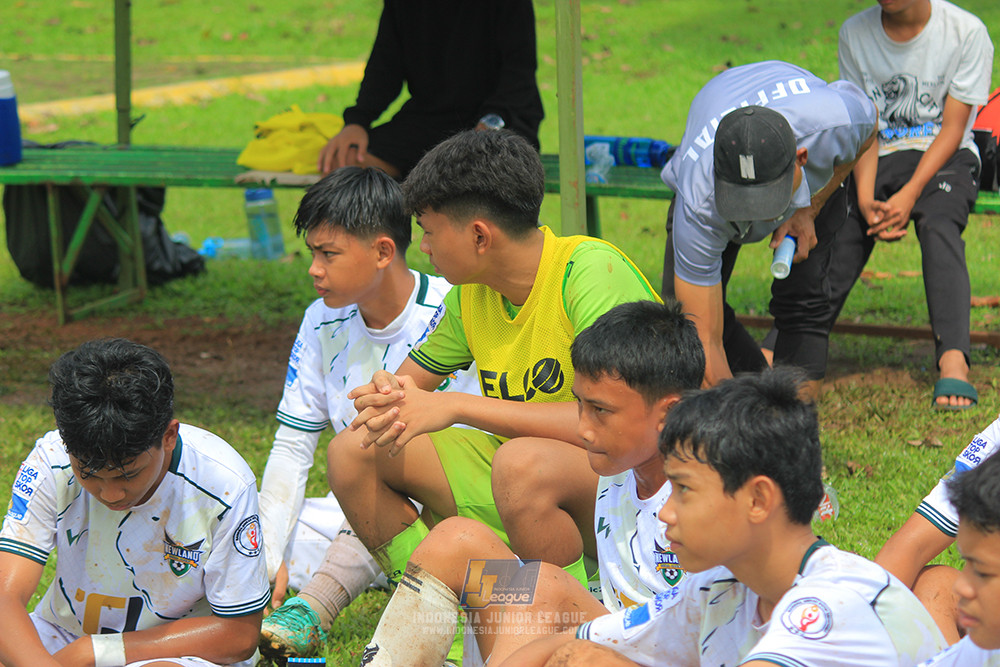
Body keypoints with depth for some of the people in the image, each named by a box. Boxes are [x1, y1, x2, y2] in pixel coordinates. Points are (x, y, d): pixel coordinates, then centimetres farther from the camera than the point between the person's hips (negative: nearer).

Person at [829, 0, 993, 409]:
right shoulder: (854, 34, 2)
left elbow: (952, 128, -9)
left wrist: (909, 195, -21)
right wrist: (866, 199, -15)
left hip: (944, 158, -3)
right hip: (878, 158, 3)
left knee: (939, 227, -34)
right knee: (838, 244, -23)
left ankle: (953, 360, -51)